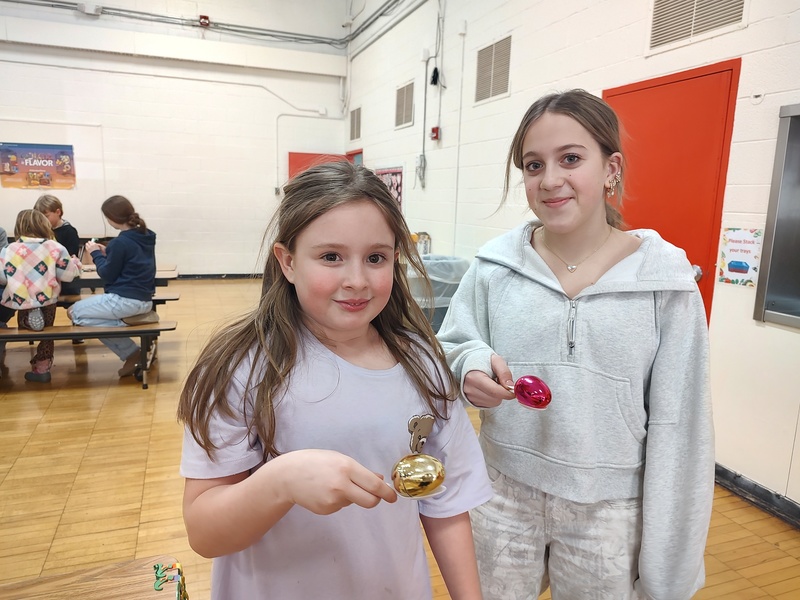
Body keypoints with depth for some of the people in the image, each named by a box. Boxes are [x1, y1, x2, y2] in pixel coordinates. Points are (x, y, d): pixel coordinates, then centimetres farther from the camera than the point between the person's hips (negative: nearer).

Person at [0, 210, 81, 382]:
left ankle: (28, 318, 3)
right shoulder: (55, 248, -6)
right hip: (47, 300, 0)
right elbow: (68, 274, -4)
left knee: (24, 322, 31)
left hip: (21, 300, 0)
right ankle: (42, 368, 14)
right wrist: (75, 264, 15)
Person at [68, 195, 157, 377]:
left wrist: (96, 254, 4)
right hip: (144, 299, 9)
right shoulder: (145, 235, 7)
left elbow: (107, 274, -10)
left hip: (125, 300, -9)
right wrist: (107, 253, 11)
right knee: (86, 308, 23)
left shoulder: (120, 242, -19)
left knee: (75, 312, 8)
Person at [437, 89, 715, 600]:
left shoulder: (665, 281, -10)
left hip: (609, 510, -1)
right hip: (503, 493, 2)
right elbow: (449, 348, 3)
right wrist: (472, 363, -21)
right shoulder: (495, 266, -6)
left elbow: (676, 427, -7)